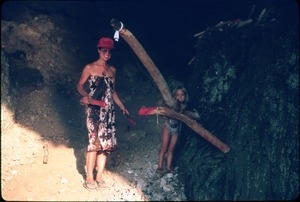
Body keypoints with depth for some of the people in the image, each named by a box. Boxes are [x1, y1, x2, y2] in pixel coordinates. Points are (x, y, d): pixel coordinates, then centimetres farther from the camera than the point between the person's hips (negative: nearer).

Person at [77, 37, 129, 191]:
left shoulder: (112, 70, 14)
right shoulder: (89, 68, -1)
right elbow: (80, 85, -1)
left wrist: (122, 106, 19)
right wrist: (86, 96, -21)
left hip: (108, 111, 5)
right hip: (94, 110, -5)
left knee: (106, 143, 4)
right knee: (94, 142, -10)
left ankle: (99, 176, 12)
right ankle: (89, 178, -1)